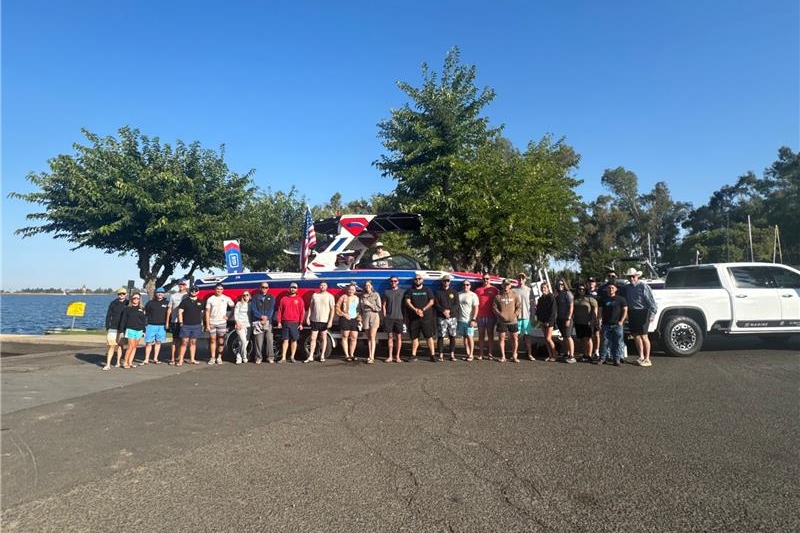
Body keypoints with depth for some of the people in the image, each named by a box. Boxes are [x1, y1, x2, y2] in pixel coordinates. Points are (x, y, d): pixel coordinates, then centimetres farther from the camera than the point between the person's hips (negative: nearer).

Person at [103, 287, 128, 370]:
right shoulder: (113, 303, 3)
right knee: (111, 346, -6)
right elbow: (108, 316, 4)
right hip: (113, 328, -1)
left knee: (120, 345, 10)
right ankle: (108, 364, -5)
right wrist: (107, 327, -2)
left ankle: (118, 362, 21)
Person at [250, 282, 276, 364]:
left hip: (268, 322, 0)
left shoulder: (271, 298, 13)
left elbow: (272, 310, 4)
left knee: (269, 339, -6)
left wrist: (266, 318, -9)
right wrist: (261, 316, -11)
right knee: (258, 340, -3)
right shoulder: (256, 298, 11)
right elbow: (253, 309, 1)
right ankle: (258, 357, 4)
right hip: (258, 322, 0)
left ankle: (270, 357, -2)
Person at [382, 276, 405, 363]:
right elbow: (384, 305, 9)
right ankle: (390, 356, 11)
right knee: (390, 336, 4)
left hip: (399, 317, 0)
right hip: (389, 317, 0)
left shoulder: (402, 292, 8)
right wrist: (385, 316, 0)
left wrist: (404, 316, 1)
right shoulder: (386, 292, 9)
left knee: (399, 337, 1)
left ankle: (397, 356, 8)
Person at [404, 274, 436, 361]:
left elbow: (431, 302, 1)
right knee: (414, 337, 6)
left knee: (429, 336, -4)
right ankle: (413, 355, 13)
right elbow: (407, 302, -1)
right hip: (413, 318, 1)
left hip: (426, 317, -1)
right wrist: (416, 310, -15)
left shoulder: (427, 290, 9)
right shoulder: (410, 290, 9)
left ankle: (433, 355, -2)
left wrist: (422, 310, -12)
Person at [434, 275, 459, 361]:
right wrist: (443, 311, -16)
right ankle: (441, 355, 1)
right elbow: (436, 304, -1)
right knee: (441, 336, -3)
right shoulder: (438, 293, 8)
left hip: (453, 317, 2)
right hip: (441, 318, -1)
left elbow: (457, 305, 3)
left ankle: (452, 354, 9)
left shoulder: (454, 293, 12)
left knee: (452, 336, 2)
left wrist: (449, 310, -13)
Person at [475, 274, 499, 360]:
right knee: (481, 335, 5)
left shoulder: (494, 290, 4)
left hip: (491, 316, -2)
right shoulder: (478, 290, 9)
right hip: (480, 316, 2)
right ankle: (480, 353, 9)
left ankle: (490, 353, 10)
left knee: (490, 334, 4)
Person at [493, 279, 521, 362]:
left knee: (515, 338, 3)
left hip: (513, 321, 1)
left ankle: (514, 356, 15)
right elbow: (494, 307, 1)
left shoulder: (514, 296, 6)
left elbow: (518, 307, 5)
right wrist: (501, 315, -10)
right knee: (501, 338, 2)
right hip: (501, 321, -1)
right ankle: (503, 356, 10)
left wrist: (514, 315, -8)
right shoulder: (498, 296, 3)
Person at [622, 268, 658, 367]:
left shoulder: (643, 286, -9)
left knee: (644, 336, -3)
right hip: (632, 313, 7)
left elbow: (651, 301, -12)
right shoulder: (627, 288, 11)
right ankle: (641, 357, 25)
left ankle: (647, 359, 5)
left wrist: (652, 314, -18)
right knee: (636, 336, 12)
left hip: (642, 313, -7)